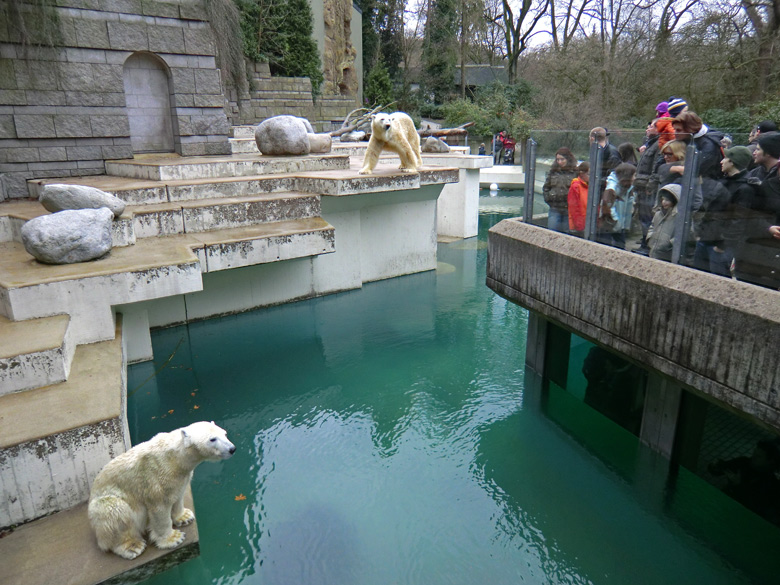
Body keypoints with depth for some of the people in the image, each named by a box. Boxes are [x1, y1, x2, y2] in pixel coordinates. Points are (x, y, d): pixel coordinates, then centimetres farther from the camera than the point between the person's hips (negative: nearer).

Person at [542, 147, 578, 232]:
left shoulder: (575, 172, -4)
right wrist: (548, 198, 6)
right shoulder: (553, 171, 9)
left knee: (567, 233, 6)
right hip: (554, 210, 3)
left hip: (569, 210, -3)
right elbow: (545, 187, 17)